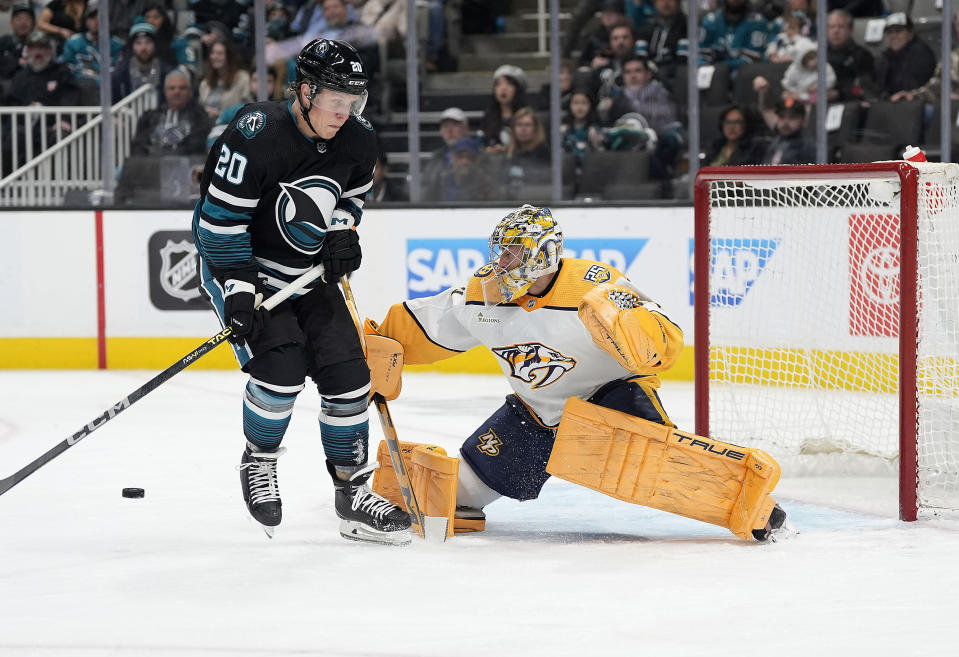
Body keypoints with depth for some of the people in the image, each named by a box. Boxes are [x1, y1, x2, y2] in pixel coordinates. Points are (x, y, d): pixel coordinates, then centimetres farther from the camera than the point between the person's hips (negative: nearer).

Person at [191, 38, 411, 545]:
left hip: (309, 274, 6)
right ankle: (258, 464, 5)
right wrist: (238, 291, -24)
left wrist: (342, 234, -3)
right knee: (281, 364, -22)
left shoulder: (358, 140, -6)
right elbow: (221, 221, -21)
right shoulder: (256, 136, -26)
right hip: (242, 265, -6)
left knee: (346, 372, -3)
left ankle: (353, 492, 8)